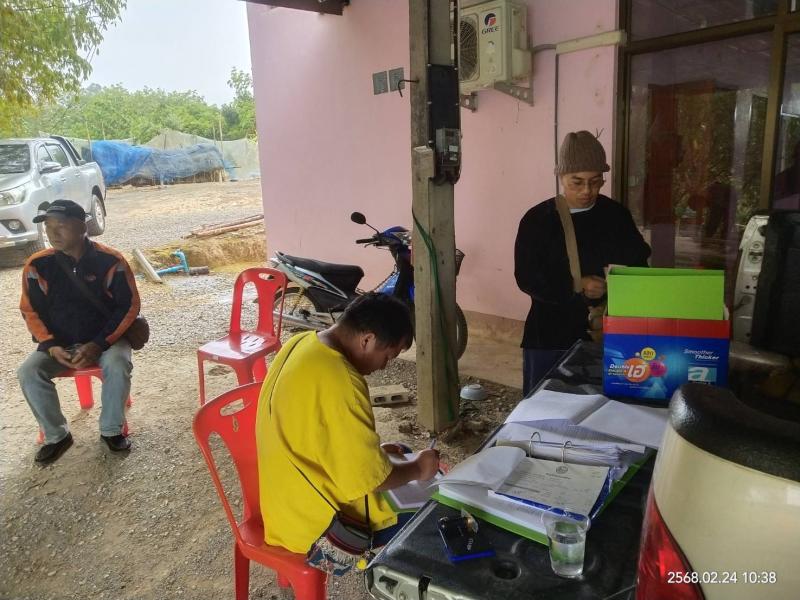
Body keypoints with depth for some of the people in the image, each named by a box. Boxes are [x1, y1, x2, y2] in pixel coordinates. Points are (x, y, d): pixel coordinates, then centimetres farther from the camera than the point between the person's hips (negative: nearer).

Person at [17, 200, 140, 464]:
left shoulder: (111, 261, -15)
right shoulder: (38, 265, -7)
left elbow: (129, 305, -11)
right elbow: (31, 311, 1)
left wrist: (98, 345, -19)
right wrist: (51, 346, -15)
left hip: (106, 338, -3)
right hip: (59, 342, 3)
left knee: (118, 367, -31)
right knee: (28, 373, -21)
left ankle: (111, 430, -8)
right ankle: (56, 435, -2)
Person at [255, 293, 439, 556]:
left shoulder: (303, 343, -3)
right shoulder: (340, 383, -30)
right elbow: (369, 478, -23)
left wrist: (372, 450, 9)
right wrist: (417, 469, -6)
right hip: (317, 519, -9)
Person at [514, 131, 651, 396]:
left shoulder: (616, 215, 4)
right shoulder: (537, 220, -3)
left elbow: (639, 264, 8)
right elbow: (526, 277, -9)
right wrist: (575, 287, -22)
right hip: (549, 335, -2)